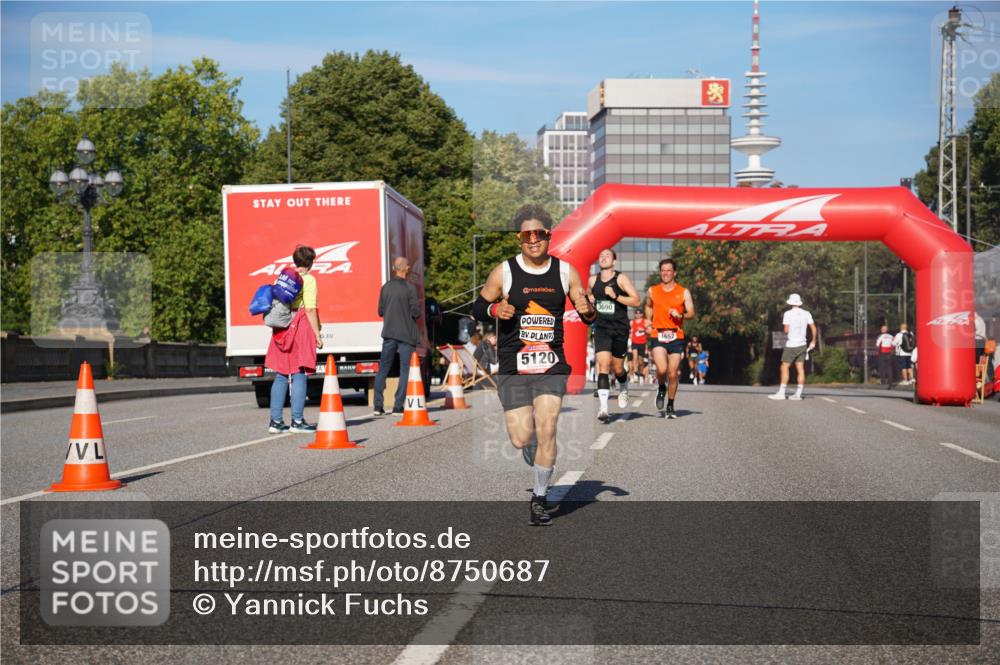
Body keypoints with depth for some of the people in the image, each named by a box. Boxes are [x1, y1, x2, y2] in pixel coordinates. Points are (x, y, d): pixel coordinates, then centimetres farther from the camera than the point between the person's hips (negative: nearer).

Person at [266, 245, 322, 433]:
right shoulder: (308, 280, -5)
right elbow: (310, 310, -12)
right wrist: (317, 335, -9)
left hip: (282, 330, 6)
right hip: (301, 329, -6)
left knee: (280, 376, 9)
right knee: (299, 375, -4)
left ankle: (275, 421, 9)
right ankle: (297, 421, -5)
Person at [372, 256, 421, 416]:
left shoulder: (386, 287, 4)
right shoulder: (410, 288, -10)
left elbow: (380, 311, 8)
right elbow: (415, 312, -12)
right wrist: (417, 310, 9)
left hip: (389, 333, 5)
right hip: (406, 334, -4)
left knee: (383, 370, 10)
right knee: (405, 370, 2)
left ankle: (378, 406, 8)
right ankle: (398, 406, -2)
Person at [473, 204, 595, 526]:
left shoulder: (565, 272, 4)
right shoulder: (503, 272, -1)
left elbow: (589, 317, 11)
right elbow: (477, 308, 8)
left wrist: (586, 310, -13)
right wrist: (494, 309, -14)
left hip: (551, 366, 1)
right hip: (513, 367, 0)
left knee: (546, 431, -11)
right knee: (521, 438, -3)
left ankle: (539, 499, 7)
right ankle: (531, 451, 37)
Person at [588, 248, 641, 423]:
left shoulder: (621, 278, -4)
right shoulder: (592, 280, 8)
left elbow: (636, 301, -9)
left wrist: (616, 296, -20)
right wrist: (589, 300, 6)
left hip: (620, 329, -2)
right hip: (601, 328, 2)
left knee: (617, 368, 9)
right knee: (603, 365, -15)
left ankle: (623, 389, 44)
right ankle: (603, 407, -20)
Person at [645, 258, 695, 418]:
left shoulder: (683, 292, 4)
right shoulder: (652, 291, 8)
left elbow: (692, 313, -2)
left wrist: (680, 315, -21)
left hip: (676, 337, 0)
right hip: (658, 336, 0)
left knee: (673, 374, 2)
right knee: (661, 369, -20)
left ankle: (670, 406, 19)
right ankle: (661, 389, 14)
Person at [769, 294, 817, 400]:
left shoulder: (788, 314, -8)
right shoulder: (806, 314, 5)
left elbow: (786, 330, -15)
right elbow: (814, 328, 7)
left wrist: (786, 334, 7)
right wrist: (813, 341, 16)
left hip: (791, 345, -5)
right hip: (802, 345, 5)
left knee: (784, 368, 0)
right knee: (800, 369, 4)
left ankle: (781, 393, -2)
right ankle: (798, 394, 2)